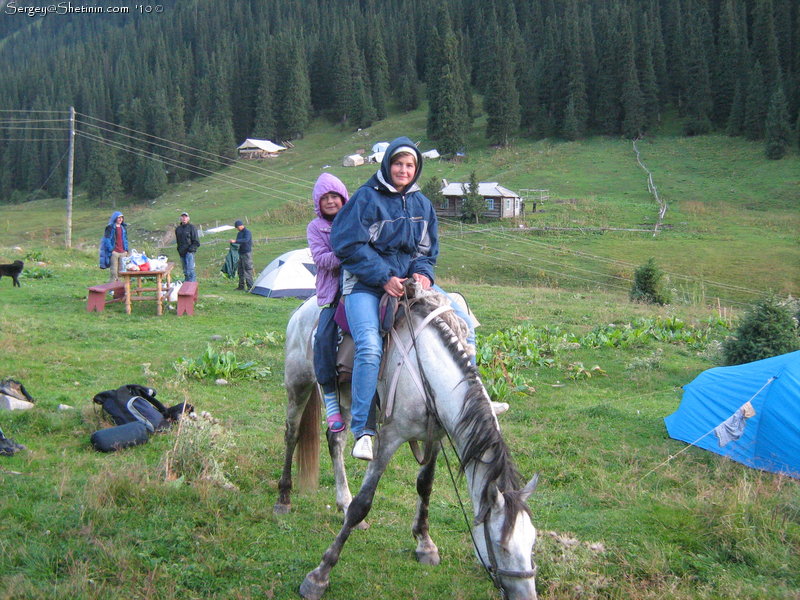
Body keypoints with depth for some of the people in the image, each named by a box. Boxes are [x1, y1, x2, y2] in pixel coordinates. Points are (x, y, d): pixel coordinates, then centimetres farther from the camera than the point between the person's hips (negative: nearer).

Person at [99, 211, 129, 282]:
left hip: (123, 252, 6)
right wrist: (111, 249, -15)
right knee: (113, 271, -6)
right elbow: (107, 240, -8)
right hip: (114, 252, -6)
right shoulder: (110, 228, -4)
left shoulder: (123, 228, 15)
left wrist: (126, 249, 11)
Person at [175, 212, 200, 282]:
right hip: (182, 253, 6)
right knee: (185, 271, 11)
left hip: (189, 252, -6)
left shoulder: (192, 228, -4)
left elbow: (196, 242, -5)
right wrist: (179, 249, 13)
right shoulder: (178, 229, 14)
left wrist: (191, 248, -15)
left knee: (190, 270, -15)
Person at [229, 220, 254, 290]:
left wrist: (235, 241, -35)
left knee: (247, 270, -10)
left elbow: (246, 240, -30)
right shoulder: (239, 233, 16)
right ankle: (241, 286, 20)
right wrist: (233, 242, 0)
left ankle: (250, 287, -9)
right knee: (240, 270, 12)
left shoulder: (247, 232, -12)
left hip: (247, 253, -9)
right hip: (241, 253, 9)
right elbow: (238, 242, 22)